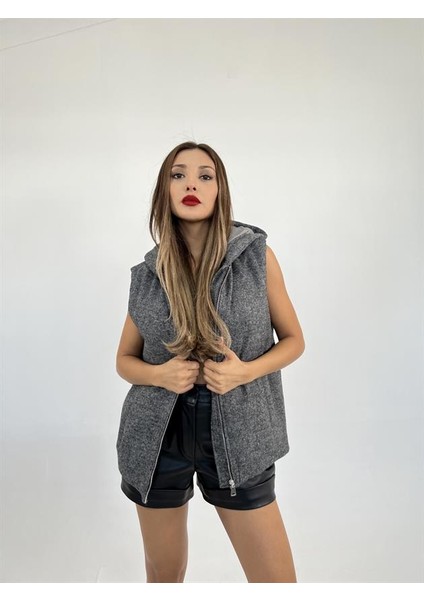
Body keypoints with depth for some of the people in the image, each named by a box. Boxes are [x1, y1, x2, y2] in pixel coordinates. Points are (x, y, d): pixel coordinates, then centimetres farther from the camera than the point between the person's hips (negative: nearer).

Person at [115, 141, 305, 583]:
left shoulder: (257, 255, -4)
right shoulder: (148, 274, 1)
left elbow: (293, 340, 4)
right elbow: (124, 360, 10)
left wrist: (246, 371, -15)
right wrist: (159, 374, -13)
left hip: (237, 435, -1)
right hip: (158, 436, 2)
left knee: (278, 582, 5)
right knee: (163, 577, 18)